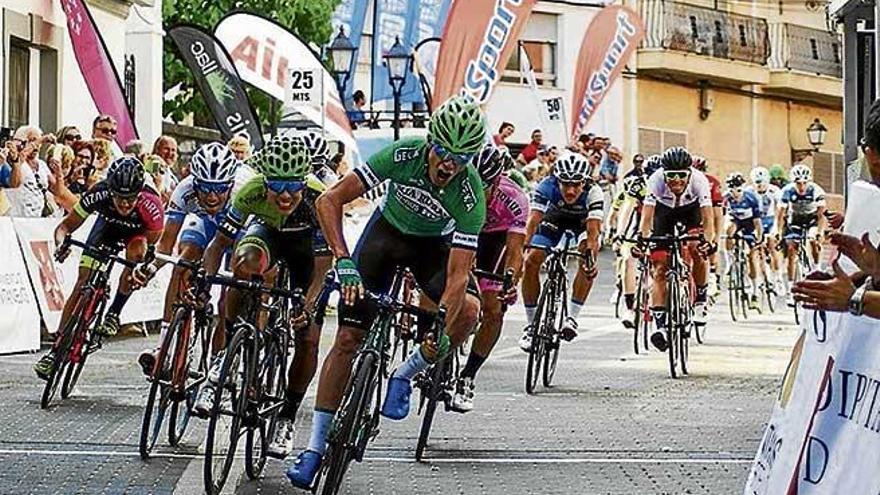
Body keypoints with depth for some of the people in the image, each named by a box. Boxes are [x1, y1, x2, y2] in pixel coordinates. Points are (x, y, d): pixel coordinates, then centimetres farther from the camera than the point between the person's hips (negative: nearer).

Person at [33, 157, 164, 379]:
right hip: (108, 226, 1)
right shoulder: (98, 195, -35)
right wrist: (61, 242, -46)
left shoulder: (151, 205, -38)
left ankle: (113, 313, -14)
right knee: (83, 283, -10)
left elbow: (153, 244, -25)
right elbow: (66, 225, -24)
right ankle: (57, 348, -5)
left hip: (137, 232, -1)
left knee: (136, 252, -35)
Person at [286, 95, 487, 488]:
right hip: (388, 229, 0)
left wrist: (442, 331, -44)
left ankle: (404, 376, -2)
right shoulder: (404, 154, -31)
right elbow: (329, 200, -30)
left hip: (434, 244, 0)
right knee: (348, 337, -9)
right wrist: (344, 262, -40)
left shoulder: (471, 196, -32)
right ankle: (315, 448, -4)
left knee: (467, 310, -29)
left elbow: (458, 272, -33)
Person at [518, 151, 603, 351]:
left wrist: (590, 254, -60)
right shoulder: (547, 186, -36)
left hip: (583, 220, -1)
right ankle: (531, 324, -1)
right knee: (531, 262, -15)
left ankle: (572, 317, -18)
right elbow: (533, 220, -42)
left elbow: (593, 229, -43)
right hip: (555, 216, 1)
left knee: (587, 260, -29)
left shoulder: (593, 192, -37)